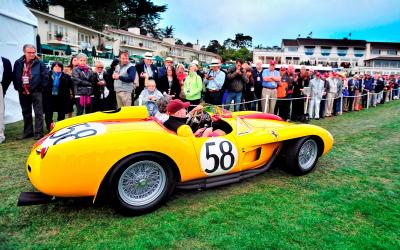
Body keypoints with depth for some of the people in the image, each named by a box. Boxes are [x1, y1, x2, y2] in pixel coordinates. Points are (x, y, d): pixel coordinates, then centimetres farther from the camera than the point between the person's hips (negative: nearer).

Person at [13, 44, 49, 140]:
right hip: (23, 92, 4)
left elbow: (45, 76, -4)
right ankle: (28, 132, 23)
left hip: (36, 91, -4)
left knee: (38, 113, -2)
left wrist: (41, 86, -3)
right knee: (26, 113, 13)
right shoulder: (18, 63, 5)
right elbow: (15, 76, 12)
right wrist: (17, 87, 7)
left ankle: (38, 132, 3)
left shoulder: (39, 63, -5)